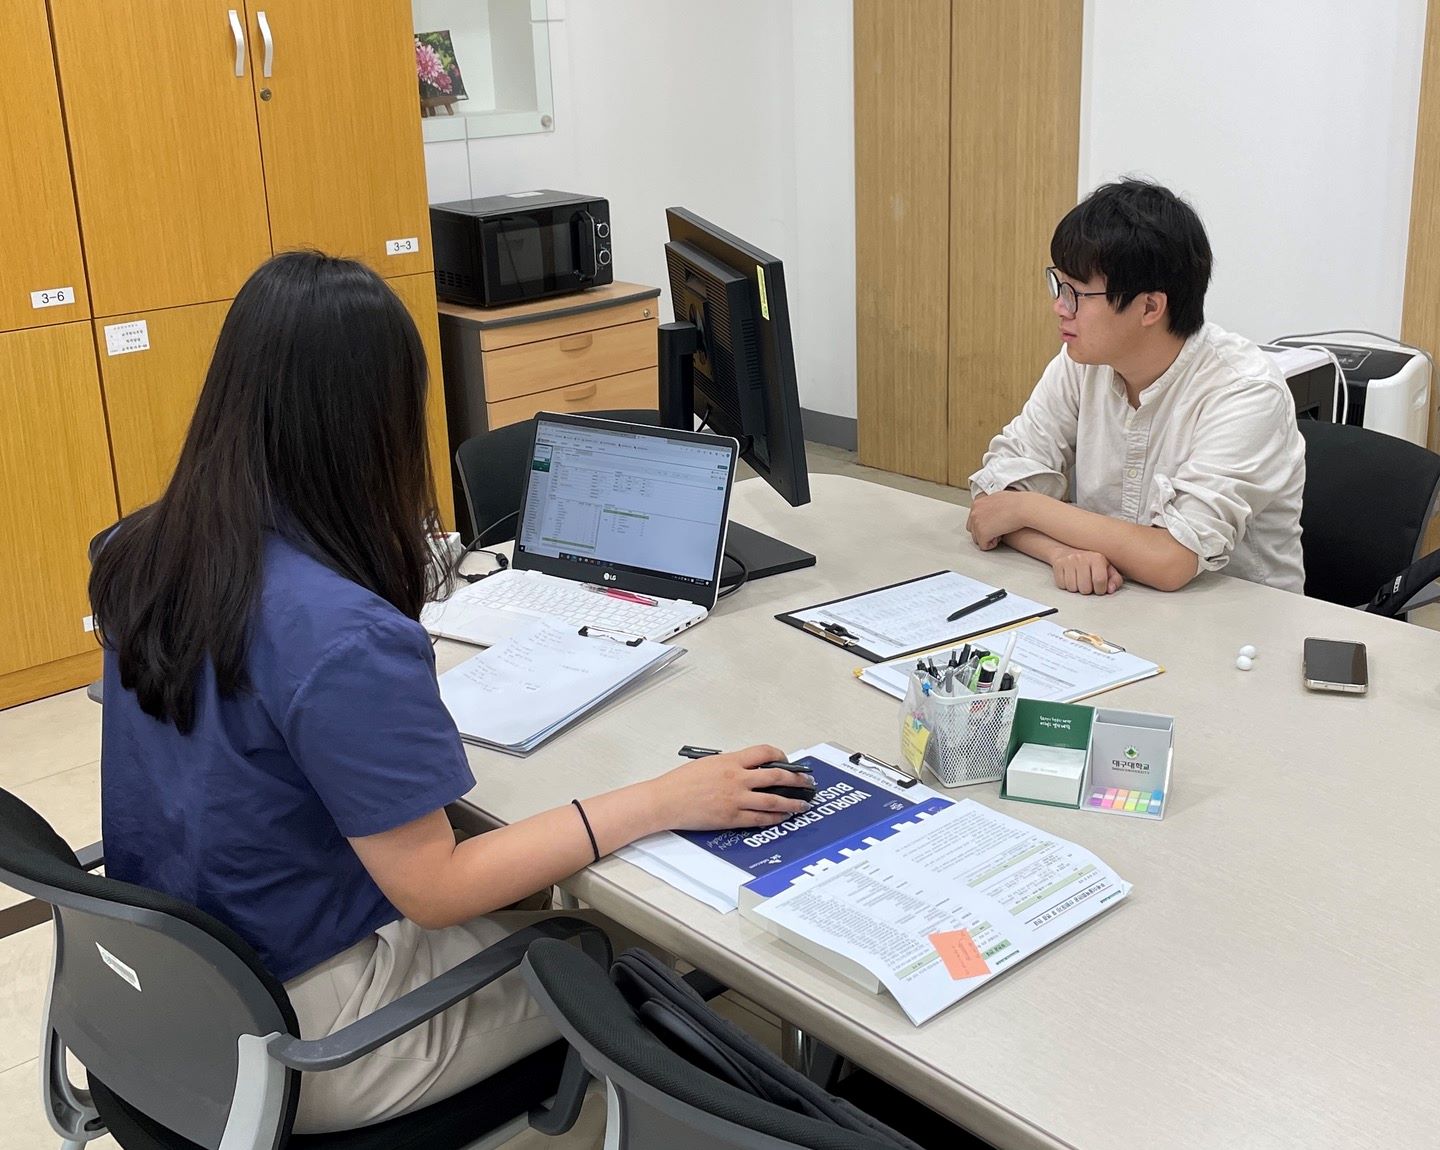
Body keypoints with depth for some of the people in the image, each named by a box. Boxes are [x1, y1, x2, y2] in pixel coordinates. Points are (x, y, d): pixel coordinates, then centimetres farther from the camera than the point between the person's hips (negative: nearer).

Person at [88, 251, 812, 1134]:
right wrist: (665, 801, -21)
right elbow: (435, 892, -25)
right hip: (292, 1043, -7)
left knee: (522, 899, 23)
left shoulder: (145, 554, -8)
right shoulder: (344, 637, -33)